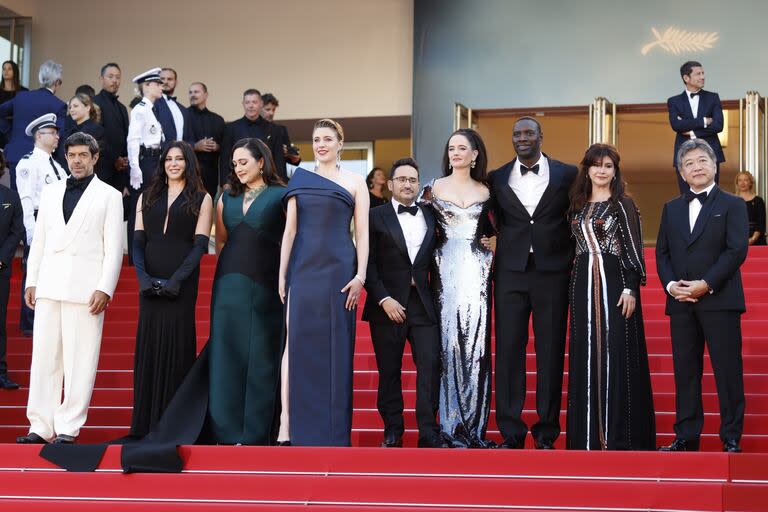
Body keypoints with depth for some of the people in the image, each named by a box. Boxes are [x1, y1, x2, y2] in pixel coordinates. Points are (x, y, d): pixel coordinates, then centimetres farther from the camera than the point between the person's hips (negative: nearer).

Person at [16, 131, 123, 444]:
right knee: (44, 357, 3)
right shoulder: (51, 193, 17)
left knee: (79, 360, -4)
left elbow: (114, 248, 0)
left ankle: (67, 428, 1)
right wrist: (31, 281, 10)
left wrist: (104, 289, -9)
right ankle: (40, 427, 7)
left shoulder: (109, 196, 5)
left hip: (85, 288, -4)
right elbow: (39, 240, 17)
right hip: (49, 287, 4)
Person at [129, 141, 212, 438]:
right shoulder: (147, 197, 16)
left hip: (182, 281, -3)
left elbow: (200, 244, -2)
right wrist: (142, 275, -8)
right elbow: (138, 240, 9)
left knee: (177, 344, -6)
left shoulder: (201, 199, 6)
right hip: (150, 282, 3)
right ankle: (146, 421, 5)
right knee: (148, 344, 1)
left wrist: (177, 279, -13)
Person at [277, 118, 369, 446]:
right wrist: (282, 274, 4)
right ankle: (289, 420, -5)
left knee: (335, 346, 1)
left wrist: (360, 275, -7)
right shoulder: (300, 180, 12)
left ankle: (333, 429, 7)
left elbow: (362, 233, 3)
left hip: (338, 268, -1)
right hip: (303, 268, 2)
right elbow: (290, 229, 10)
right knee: (297, 342, -4)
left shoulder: (354, 182, 7)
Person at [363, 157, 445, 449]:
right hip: (388, 305, -2)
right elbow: (367, 263, -3)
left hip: (424, 304, 2)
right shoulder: (375, 217, 3)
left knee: (430, 365, -8)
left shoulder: (431, 217, 14)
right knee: (389, 371, 2)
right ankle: (393, 432, 11)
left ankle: (429, 433, -5)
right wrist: (384, 299, -10)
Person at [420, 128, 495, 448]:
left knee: (477, 343, 0)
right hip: (446, 269, -2)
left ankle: (474, 425, 6)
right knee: (449, 341, -4)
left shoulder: (484, 192, 12)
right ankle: (452, 426, 1)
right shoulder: (434, 188, 5)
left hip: (477, 271, 2)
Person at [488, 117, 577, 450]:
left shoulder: (566, 174, 4)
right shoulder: (497, 178, 9)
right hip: (511, 272, 1)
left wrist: (571, 260, 1)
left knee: (550, 353, 2)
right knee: (508, 351, -1)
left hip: (552, 272, -1)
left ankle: (546, 433, 9)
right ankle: (511, 432, 4)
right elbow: (498, 222, 14)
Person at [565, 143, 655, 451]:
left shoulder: (623, 205, -1)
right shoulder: (577, 206, 13)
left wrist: (630, 289, -14)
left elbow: (634, 249, -6)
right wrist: (576, 287, 10)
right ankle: (588, 433, 10)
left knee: (616, 355, -5)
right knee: (586, 356, 5)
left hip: (615, 283, -5)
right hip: (584, 286, 5)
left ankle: (619, 434, -2)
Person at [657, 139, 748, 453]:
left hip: (719, 301, -4)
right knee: (685, 371, 5)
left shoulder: (732, 205, 3)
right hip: (681, 302, 4)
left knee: (728, 371, -3)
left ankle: (731, 438, 2)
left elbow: (737, 250, -7)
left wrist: (706, 284, -14)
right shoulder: (672, 209, 17)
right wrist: (670, 284, -4)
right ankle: (686, 437, 10)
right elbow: (662, 252, 14)